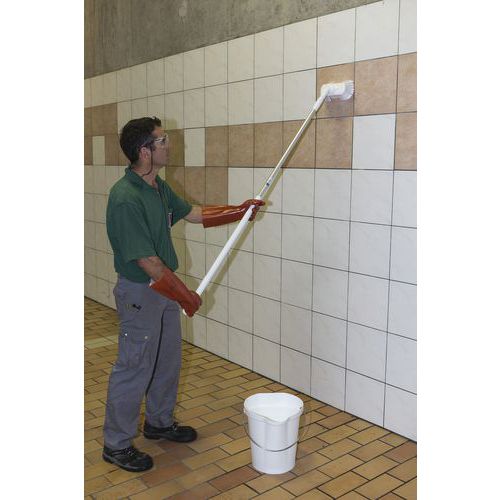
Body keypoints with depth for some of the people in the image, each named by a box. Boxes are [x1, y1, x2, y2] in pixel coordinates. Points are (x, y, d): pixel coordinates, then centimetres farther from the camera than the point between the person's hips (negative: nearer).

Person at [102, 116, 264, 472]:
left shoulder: (159, 187, 4)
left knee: (168, 361, 20)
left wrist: (239, 211, 13)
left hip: (166, 288, 9)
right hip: (139, 292, -9)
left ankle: (160, 422, 40)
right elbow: (145, 260, -26)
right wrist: (183, 293, -17)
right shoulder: (125, 198, -26)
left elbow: (194, 213, 17)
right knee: (134, 369, 3)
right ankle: (117, 444, 21)